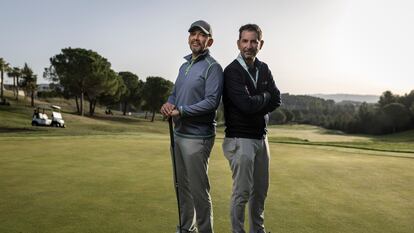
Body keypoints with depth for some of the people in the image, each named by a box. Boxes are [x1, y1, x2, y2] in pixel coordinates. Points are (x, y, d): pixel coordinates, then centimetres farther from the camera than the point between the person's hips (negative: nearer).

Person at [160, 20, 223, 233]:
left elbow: (212, 101, -19)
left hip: (197, 137, -8)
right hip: (179, 134, 8)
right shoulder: (184, 66, 16)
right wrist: (168, 103, -4)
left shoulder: (212, 67, -10)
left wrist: (181, 111, -21)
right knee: (182, 186, 17)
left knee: (199, 189, -2)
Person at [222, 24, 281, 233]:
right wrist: (265, 96, -4)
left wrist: (256, 106, -13)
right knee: (242, 192, -2)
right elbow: (246, 104, -22)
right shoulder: (232, 71, -11)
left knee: (261, 190, 16)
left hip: (261, 138, 7)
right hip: (240, 140, -7)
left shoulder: (264, 69, 11)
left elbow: (277, 100, 2)